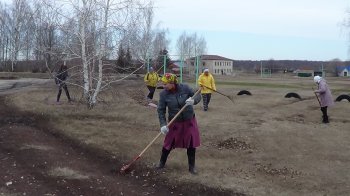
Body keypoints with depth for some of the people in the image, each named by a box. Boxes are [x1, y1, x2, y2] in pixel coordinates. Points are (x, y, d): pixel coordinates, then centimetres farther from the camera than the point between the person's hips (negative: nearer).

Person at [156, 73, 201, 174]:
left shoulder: (184, 88, -15)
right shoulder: (163, 94, -14)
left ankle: (192, 166, 25)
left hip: (189, 121, 1)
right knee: (169, 143, 6)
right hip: (174, 122, 0)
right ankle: (162, 162, 32)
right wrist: (163, 124, -21)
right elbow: (161, 110, -10)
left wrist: (193, 100, -28)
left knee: (191, 143, 6)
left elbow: (198, 96, -5)